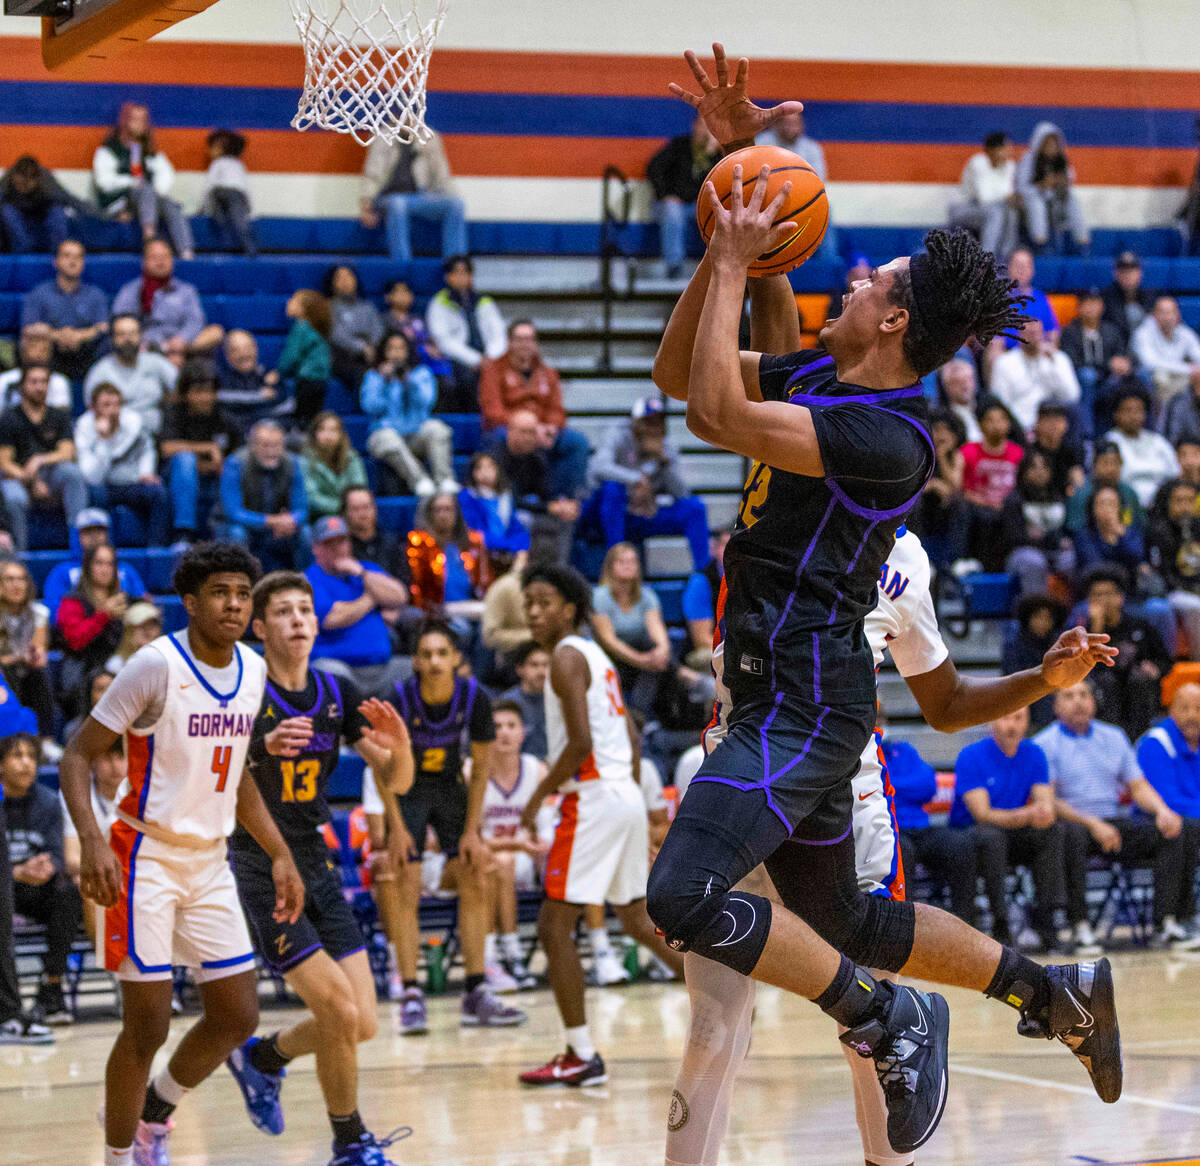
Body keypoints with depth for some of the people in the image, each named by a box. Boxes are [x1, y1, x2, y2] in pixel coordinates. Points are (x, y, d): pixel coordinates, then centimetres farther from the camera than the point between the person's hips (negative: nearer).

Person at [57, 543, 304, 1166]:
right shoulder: (157, 665, -16)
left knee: (236, 1017, 7)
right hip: (147, 857, -7)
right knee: (148, 1025, -6)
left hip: (210, 859, 7)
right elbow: (77, 755, -15)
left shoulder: (253, 670, 5)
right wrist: (92, 841, -28)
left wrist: (280, 854, 13)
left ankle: (154, 1112, 30)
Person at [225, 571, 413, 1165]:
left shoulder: (337, 694, 5)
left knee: (361, 1025, 4)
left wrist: (399, 745, -16)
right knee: (340, 1012, -14)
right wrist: (265, 747, -36)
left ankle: (262, 1056, 31)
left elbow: (394, 783, 7)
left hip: (317, 866, 6)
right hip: (260, 873, -6)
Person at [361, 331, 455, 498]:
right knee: (388, 437, -37)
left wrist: (408, 379, -14)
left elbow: (426, 401, -3)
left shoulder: (421, 373, 15)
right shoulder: (373, 376, 14)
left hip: (417, 437, 1)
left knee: (435, 427, -30)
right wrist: (384, 381, -10)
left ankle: (445, 480, -40)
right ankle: (420, 482, -48)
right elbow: (370, 407, -2)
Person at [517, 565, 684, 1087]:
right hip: (626, 796, 10)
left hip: (594, 801, -10)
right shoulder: (594, 655, 18)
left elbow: (581, 743, -20)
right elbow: (629, 738, 22)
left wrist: (538, 797, -12)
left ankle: (582, 1057, -7)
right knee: (636, 918, 22)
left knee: (554, 927, -7)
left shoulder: (567, 657, -11)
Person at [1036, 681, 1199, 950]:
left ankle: (1166, 921, -23)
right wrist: (1092, 824, -21)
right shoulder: (1045, 744, 2)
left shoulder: (1114, 737, 19)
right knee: (1073, 835, -39)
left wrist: (1162, 810, -7)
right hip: (1073, 823, -5)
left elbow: (1138, 786, 16)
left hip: (1115, 823, 5)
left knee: (1171, 831, -17)